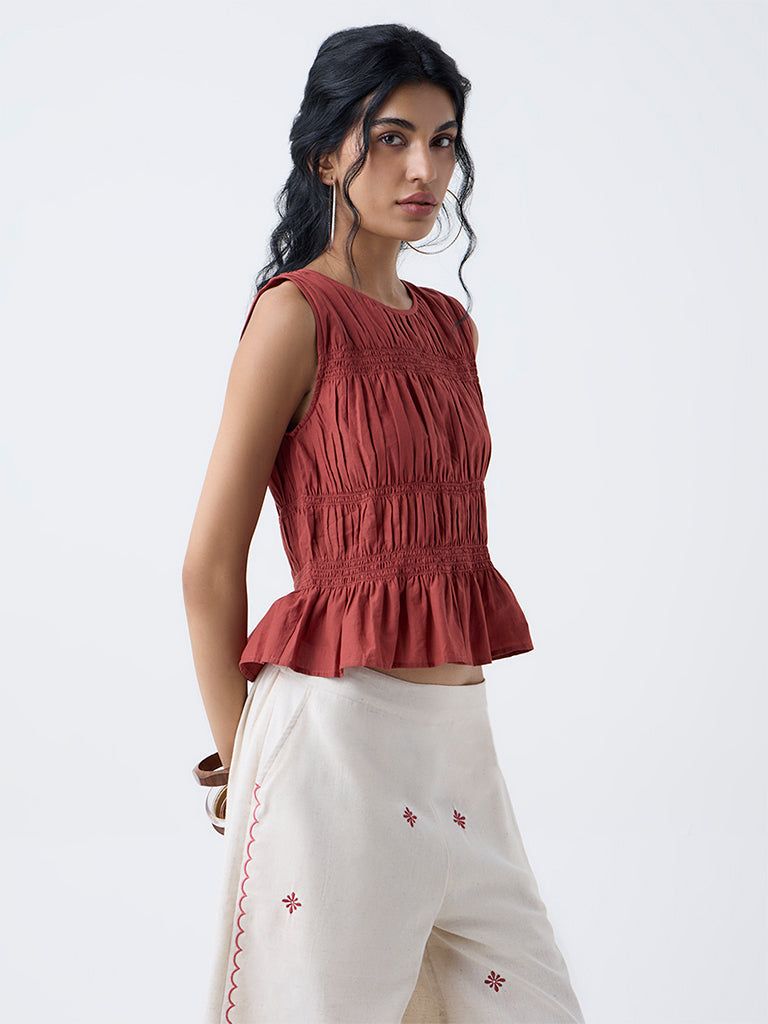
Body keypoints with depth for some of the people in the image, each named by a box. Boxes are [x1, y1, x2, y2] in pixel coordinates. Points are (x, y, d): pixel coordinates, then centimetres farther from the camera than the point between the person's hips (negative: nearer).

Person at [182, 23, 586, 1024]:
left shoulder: (449, 325, 13)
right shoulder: (297, 312, -9)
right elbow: (210, 566, -7)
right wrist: (238, 763, 0)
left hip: (458, 732, 7)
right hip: (344, 726, -7)